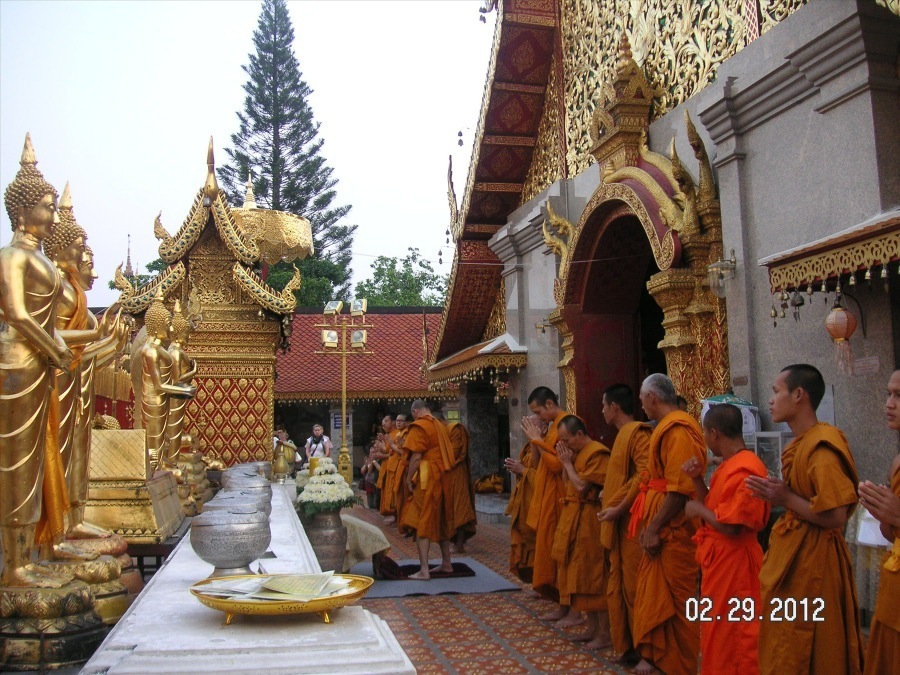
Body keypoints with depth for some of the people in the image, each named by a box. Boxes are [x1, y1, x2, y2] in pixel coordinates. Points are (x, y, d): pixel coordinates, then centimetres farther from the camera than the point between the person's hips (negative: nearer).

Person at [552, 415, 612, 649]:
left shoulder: (597, 453, -16)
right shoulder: (578, 453, 13)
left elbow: (582, 487, -20)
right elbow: (569, 484, 12)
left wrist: (567, 463, -10)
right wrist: (566, 461, 0)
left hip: (588, 522, -10)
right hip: (574, 519, 10)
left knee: (594, 577, -4)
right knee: (581, 575, 13)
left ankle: (605, 634, 5)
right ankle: (592, 627, 22)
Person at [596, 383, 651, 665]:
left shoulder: (637, 433, -13)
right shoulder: (623, 434, 17)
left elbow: (645, 474, -24)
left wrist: (620, 508, -22)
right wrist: (609, 500, 13)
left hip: (631, 523, -10)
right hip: (617, 525, 10)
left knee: (633, 587, -3)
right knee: (617, 587, 13)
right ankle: (624, 646, 22)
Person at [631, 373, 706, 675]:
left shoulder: (678, 429, -18)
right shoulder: (668, 426, 13)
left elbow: (680, 488, -24)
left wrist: (654, 528, -21)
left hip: (673, 529, -10)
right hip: (662, 526, 10)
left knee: (673, 599, 1)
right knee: (656, 594, 17)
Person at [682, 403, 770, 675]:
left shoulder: (745, 469, -22)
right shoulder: (728, 465, 9)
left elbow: (731, 525, -25)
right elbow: (713, 507, 15)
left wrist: (698, 509, -11)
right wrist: (697, 479, 3)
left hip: (733, 561, -10)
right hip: (718, 557, 10)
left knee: (732, 636, 3)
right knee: (716, 632, 20)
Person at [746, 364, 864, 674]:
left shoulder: (821, 447, -20)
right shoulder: (801, 442, 9)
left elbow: (835, 517, -23)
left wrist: (786, 499, -18)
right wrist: (777, 493, 5)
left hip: (811, 558, -9)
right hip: (793, 550, 9)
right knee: (785, 644, 19)